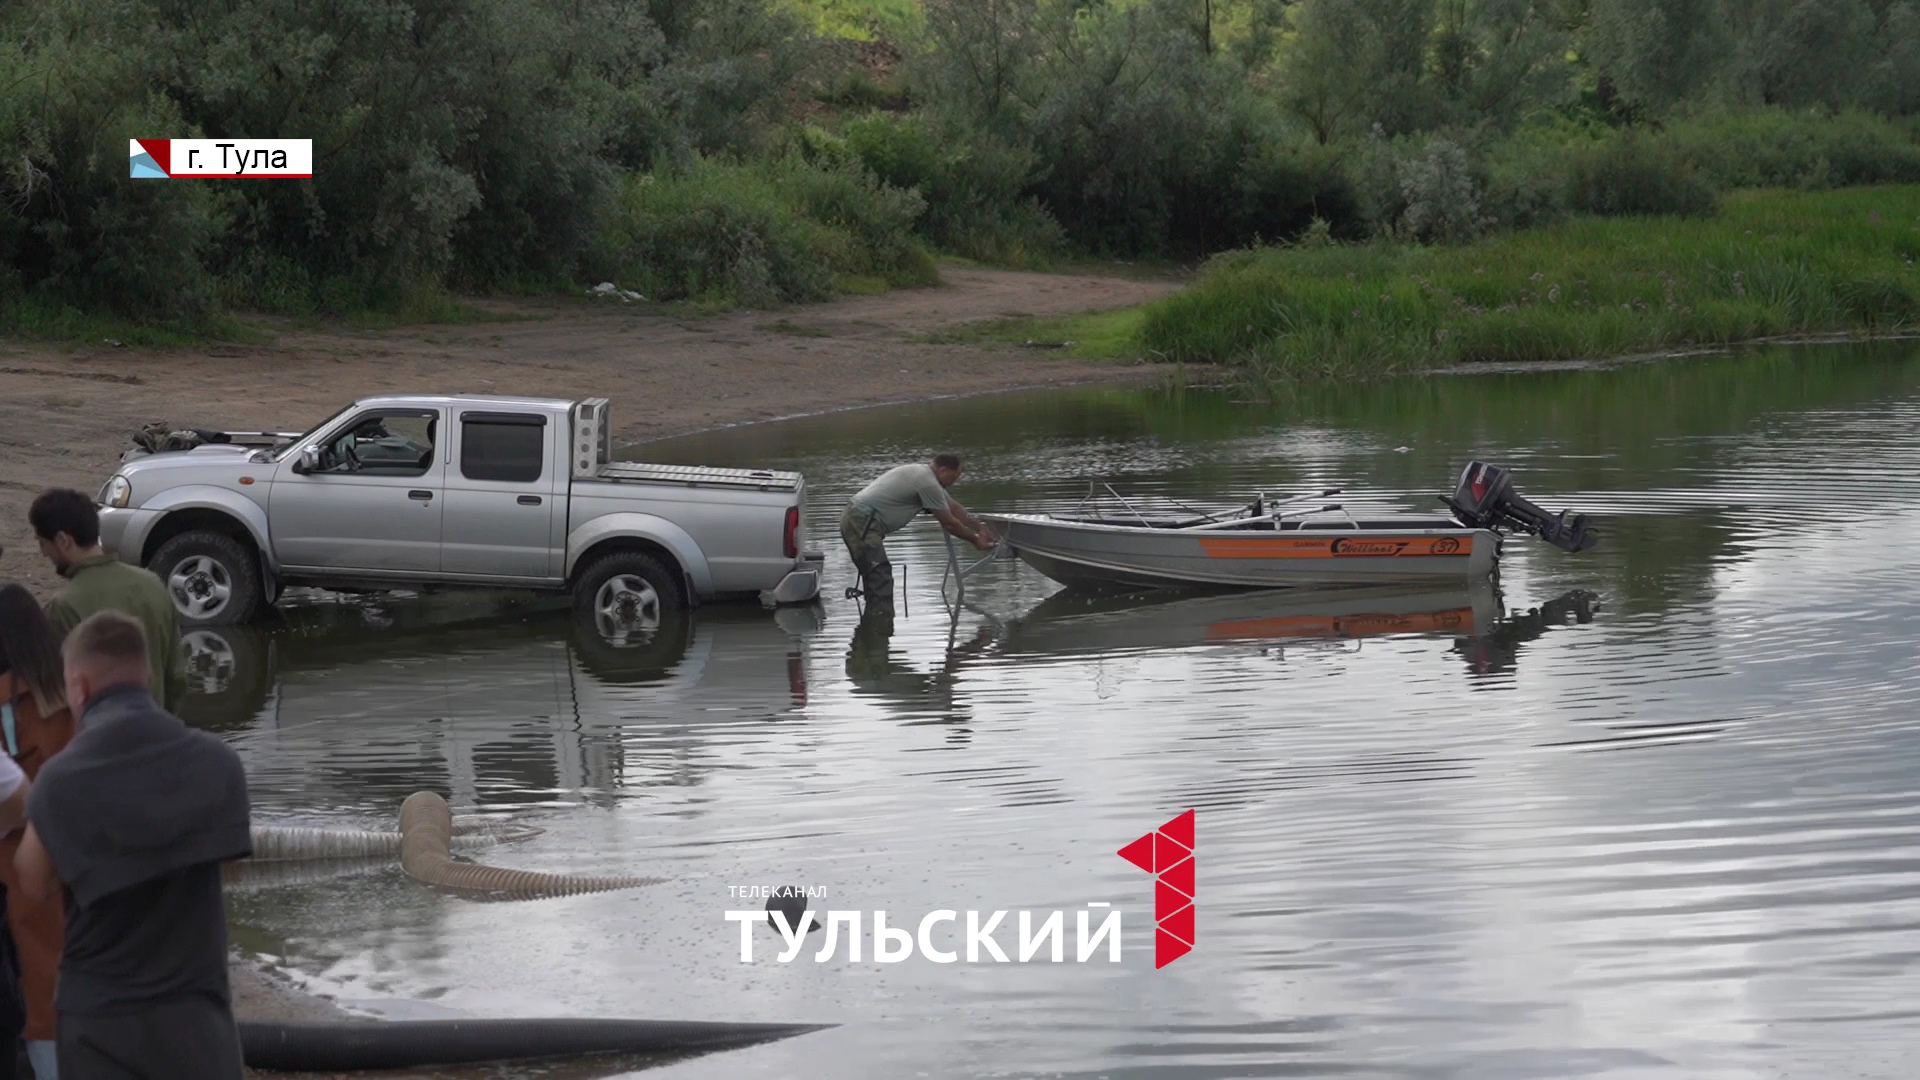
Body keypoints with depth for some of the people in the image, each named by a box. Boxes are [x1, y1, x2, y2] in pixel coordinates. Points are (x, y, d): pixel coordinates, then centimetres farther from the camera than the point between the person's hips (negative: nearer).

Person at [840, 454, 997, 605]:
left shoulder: (923, 475, 18)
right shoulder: (928, 483, -15)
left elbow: (954, 507, 27)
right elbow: (949, 523, -7)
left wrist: (980, 527, 33)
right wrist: (975, 540, 5)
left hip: (855, 519, 11)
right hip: (863, 524, -11)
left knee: (877, 581, 19)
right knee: (880, 582, -13)